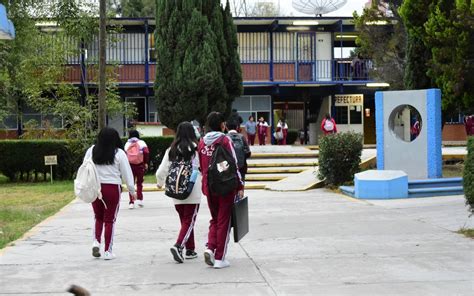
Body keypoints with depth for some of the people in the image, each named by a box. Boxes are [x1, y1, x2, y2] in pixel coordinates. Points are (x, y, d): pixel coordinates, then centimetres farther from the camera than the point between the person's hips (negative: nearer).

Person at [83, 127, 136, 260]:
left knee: (98, 217, 21)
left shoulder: (91, 151, 1)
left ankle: (96, 241, 3)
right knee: (110, 220, 5)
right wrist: (132, 190, 8)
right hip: (112, 188, -2)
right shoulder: (119, 153, -6)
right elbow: (127, 173, -1)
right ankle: (108, 251, 7)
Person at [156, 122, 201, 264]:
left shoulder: (171, 150, 2)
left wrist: (160, 183, 23)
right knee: (189, 221, 1)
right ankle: (178, 246, -18)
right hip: (192, 193, -4)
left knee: (184, 220, 17)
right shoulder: (195, 148, -9)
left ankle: (190, 249, 23)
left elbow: (161, 172, 3)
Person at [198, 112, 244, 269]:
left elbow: (201, 167, 13)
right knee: (224, 221, 3)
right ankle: (219, 258, 5)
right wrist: (240, 186, -5)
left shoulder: (202, 142, 6)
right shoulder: (225, 140, -10)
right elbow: (233, 165, -11)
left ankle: (210, 248, -1)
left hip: (209, 187, 5)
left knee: (215, 219, 20)